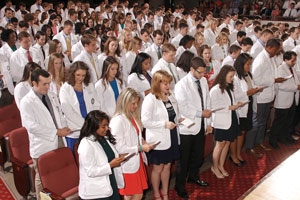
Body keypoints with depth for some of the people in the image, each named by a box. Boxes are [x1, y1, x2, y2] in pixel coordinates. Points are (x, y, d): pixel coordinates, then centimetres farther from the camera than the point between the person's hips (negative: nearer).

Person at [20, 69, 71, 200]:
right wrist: (56, 132, -16)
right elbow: (31, 126, -18)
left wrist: (64, 128, -4)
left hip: (58, 143, 6)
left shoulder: (52, 97, 10)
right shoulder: (26, 102, -11)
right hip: (42, 147, -6)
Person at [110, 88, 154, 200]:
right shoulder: (118, 120, -21)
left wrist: (143, 142, -1)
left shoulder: (132, 116, 5)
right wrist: (140, 148, -18)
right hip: (128, 165, -8)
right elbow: (119, 148, -23)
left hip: (137, 161, 8)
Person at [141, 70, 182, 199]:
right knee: (157, 168, 12)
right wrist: (164, 124, -23)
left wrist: (179, 119, -3)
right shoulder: (150, 99, -17)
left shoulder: (171, 97, 5)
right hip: (158, 140, -6)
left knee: (167, 166, 18)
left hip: (172, 138, 6)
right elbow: (145, 121, -21)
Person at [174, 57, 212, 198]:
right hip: (187, 127, -6)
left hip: (201, 125, 6)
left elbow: (207, 101, 8)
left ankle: (193, 176, 45)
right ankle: (180, 185, 26)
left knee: (198, 155, 20)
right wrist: (201, 113, -18)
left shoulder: (203, 81, 3)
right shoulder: (182, 85, -17)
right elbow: (182, 108, -21)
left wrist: (208, 122, 8)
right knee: (184, 159, 8)